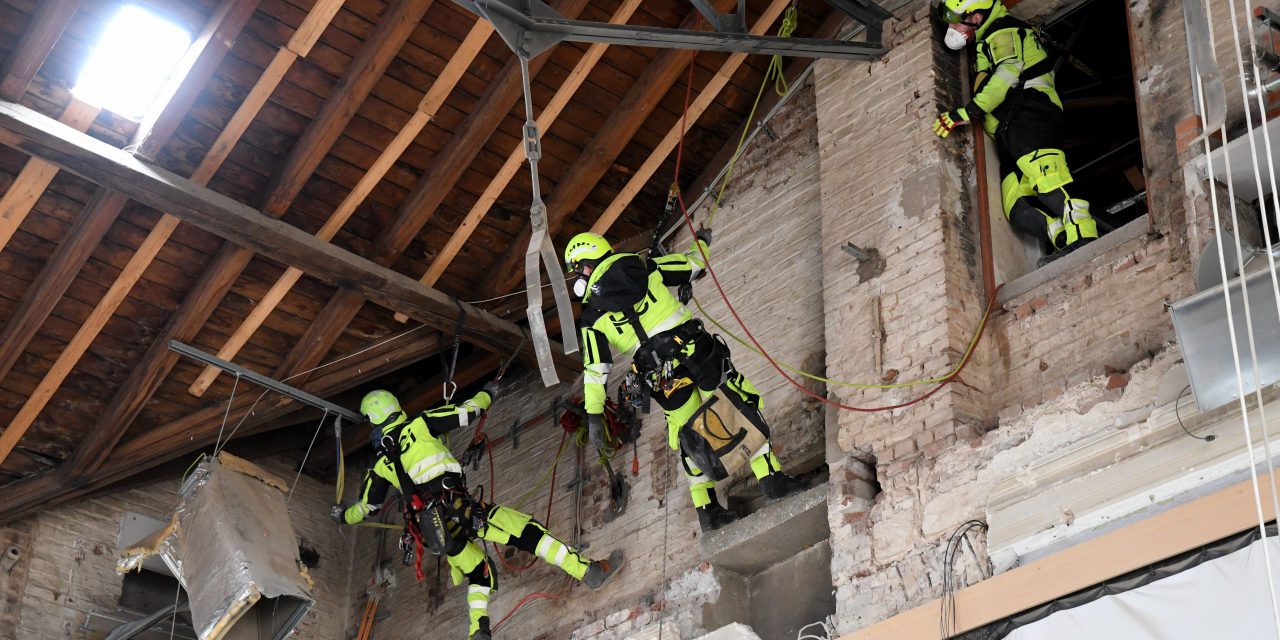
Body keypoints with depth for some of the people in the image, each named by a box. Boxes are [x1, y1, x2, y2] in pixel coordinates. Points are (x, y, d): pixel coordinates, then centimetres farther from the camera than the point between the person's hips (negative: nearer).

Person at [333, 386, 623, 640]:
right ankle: (588, 571, -16)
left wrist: (343, 515, 50)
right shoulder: (419, 425, 8)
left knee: (479, 574, 22)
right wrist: (487, 394, 33)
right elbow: (467, 412, 12)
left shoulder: (380, 463, 18)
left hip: (430, 526, 4)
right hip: (456, 507, -4)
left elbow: (367, 507, 28)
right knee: (527, 530, -7)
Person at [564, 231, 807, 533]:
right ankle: (772, 477, -3)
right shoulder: (639, 266, 13)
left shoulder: (592, 315, 12)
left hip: (660, 376, 1)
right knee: (745, 408, 5)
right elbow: (694, 265, 21)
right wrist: (701, 242, 42)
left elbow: (596, 369, 8)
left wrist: (593, 414, 12)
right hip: (693, 347, -1)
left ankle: (707, 509, 14)